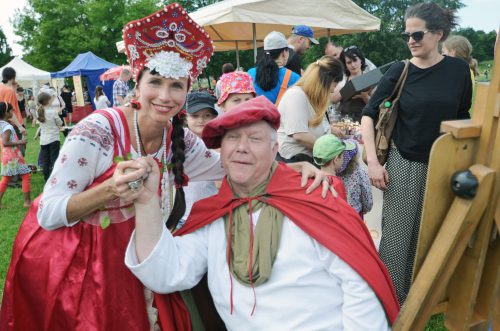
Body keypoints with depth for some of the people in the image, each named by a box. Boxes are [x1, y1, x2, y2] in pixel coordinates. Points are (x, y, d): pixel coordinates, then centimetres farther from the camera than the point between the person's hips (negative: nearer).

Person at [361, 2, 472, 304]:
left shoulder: (459, 69, -1)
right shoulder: (400, 71, -5)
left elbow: (463, 119, 8)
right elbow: (369, 115, -5)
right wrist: (373, 162, -13)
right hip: (404, 164, -2)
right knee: (396, 237, 2)